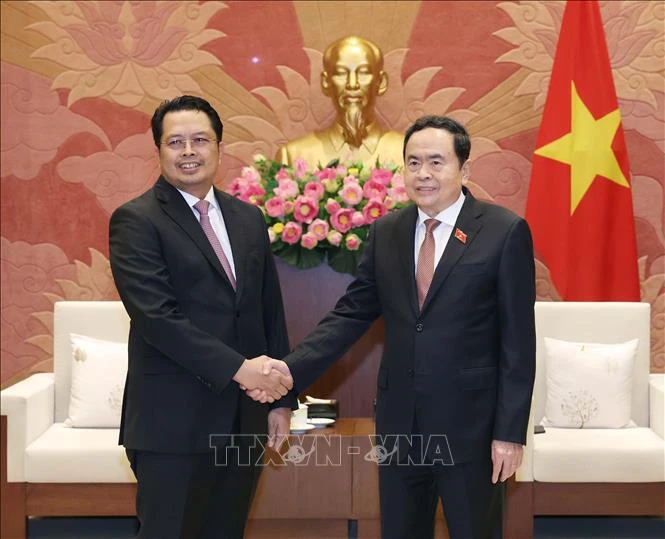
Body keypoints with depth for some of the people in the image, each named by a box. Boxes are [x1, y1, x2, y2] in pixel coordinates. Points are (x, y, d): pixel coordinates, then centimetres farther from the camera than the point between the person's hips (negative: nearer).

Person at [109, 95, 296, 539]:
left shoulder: (248, 218, 12)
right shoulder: (136, 221, -7)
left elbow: (271, 311, 14)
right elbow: (157, 317, -17)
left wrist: (281, 398, 10)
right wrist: (238, 368, -21)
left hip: (244, 417, 6)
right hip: (174, 420, -5)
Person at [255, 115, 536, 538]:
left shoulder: (505, 232, -8)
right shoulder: (385, 232, 6)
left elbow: (518, 342, -8)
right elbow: (351, 315, 5)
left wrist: (511, 432, -10)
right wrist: (291, 369, -9)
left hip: (470, 423, -4)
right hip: (399, 423, 4)